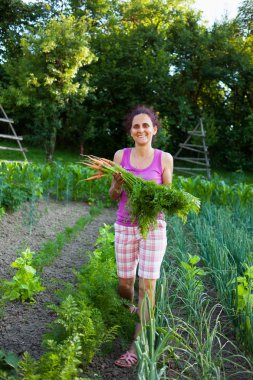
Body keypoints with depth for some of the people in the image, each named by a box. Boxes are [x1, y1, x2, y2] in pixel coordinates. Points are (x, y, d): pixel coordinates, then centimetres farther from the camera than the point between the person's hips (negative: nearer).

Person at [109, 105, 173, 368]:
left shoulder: (164, 158, -2)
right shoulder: (121, 156, 1)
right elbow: (113, 196, 6)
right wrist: (117, 182, -15)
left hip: (153, 226, -2)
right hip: (124, 225, 2)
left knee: (147, 285, -3)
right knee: (124, 284, 10)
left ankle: (137, 345, 9)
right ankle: (131, 312, 44)